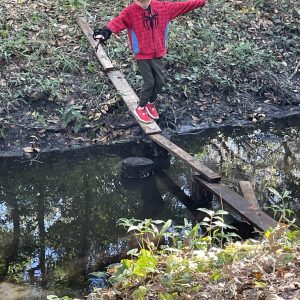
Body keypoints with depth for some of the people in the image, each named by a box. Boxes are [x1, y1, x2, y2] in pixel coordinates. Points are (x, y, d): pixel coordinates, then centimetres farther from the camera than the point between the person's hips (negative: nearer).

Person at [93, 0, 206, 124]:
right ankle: (140, 108, 19)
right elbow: (118, 21, -32)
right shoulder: (130, 11, -16)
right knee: (149, 82, -3)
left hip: (157, 54, 4)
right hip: (142, 55, -4)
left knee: (160, 81, 8)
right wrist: (107, 30, -53)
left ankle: (151, 104, 34)